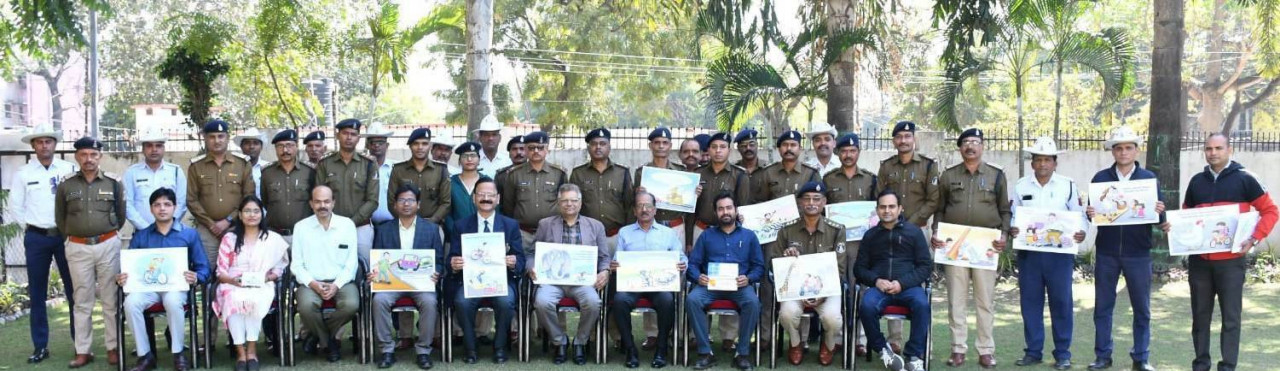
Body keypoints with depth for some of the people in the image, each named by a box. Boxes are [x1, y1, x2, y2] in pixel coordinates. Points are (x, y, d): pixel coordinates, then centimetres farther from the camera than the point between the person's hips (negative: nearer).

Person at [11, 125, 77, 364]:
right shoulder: (23, 173, 2)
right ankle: (40, 347, 13)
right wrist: (30, 227, 1)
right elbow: (15, 206, 5)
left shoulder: (70, 170, 0)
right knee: (37, 293, 5)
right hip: (36, 238, 1)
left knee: (74, 290, 2)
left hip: (65, 235, -1)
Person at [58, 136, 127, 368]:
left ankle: (113, 348, 10)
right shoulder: (65, 187, 4)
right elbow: (60, 219, 13)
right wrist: (74, 237, 9)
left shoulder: (114, 184, 4)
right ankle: (83, 351, 9)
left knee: (111, 299, 3)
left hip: (108, 245, -1)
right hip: (78, 248, 1)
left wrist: (107, 236, 9)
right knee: (82, 301, 5)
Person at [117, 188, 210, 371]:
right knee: (131, 302, -31)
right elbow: (128, 267, 11)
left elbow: (203, 268, 5)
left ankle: (179, 353, -20)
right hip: (147, 286, 2)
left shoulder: (189, 234, 10)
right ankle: (145, 355, -17)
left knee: (172, 300, -38)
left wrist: (196, 278, -18)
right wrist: (121, 278, -12)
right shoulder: (140, 236, 16)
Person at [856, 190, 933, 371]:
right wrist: (876, 280, -6)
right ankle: (882, 349, -9)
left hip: (908, 286, -1)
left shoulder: (914, 231, 10)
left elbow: (926, 266, 5)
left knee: (922, 304, -34)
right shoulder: (870, 235, 16)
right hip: (879, 286, 1)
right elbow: (859, 268, 16)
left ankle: (914, 356, -18)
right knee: (866, 306, -32)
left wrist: (902, 283, -10)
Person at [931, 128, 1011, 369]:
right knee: (956, 300, 2)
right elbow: (939, 209, 13)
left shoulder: (997, 175, 8)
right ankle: (958, 349, 7)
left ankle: (986, 350, 7)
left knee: (985, 300, 1)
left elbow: (1005, 211, 9)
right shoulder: (948, 176, 10)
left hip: (986, 245, -1)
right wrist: (936, 233, -1)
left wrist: (1004, 234, -6)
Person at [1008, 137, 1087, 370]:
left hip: (1060, 252, -1)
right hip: (1028, 251, 1)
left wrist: (1080, 233, -15)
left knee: (1061, 302, 0)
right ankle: (1033, 351, 13)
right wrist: (1011, 230, -12)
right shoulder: (1021, 187, 7)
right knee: (1030, 301, 4)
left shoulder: (1068, 186, 4)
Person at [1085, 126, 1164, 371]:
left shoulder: (1149, 178, 4)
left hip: (1138, 253, 0)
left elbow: (1158, 216, 3)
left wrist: (1160, 212, -19)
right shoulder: (1100, 178, 4)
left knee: (1142, 308, 6)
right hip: (1106, 252, 0)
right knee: (1103, 306, 5)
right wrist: (1090, 214, -18)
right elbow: (1092, 211, 4)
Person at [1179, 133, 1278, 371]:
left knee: (1230, 316, 0)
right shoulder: (1196, 181, 12)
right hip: (1199, 260, 4)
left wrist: (1254, 239, -12)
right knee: (1200, 315, 9)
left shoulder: (1244, 179, -2)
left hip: (1231, 260, -4)